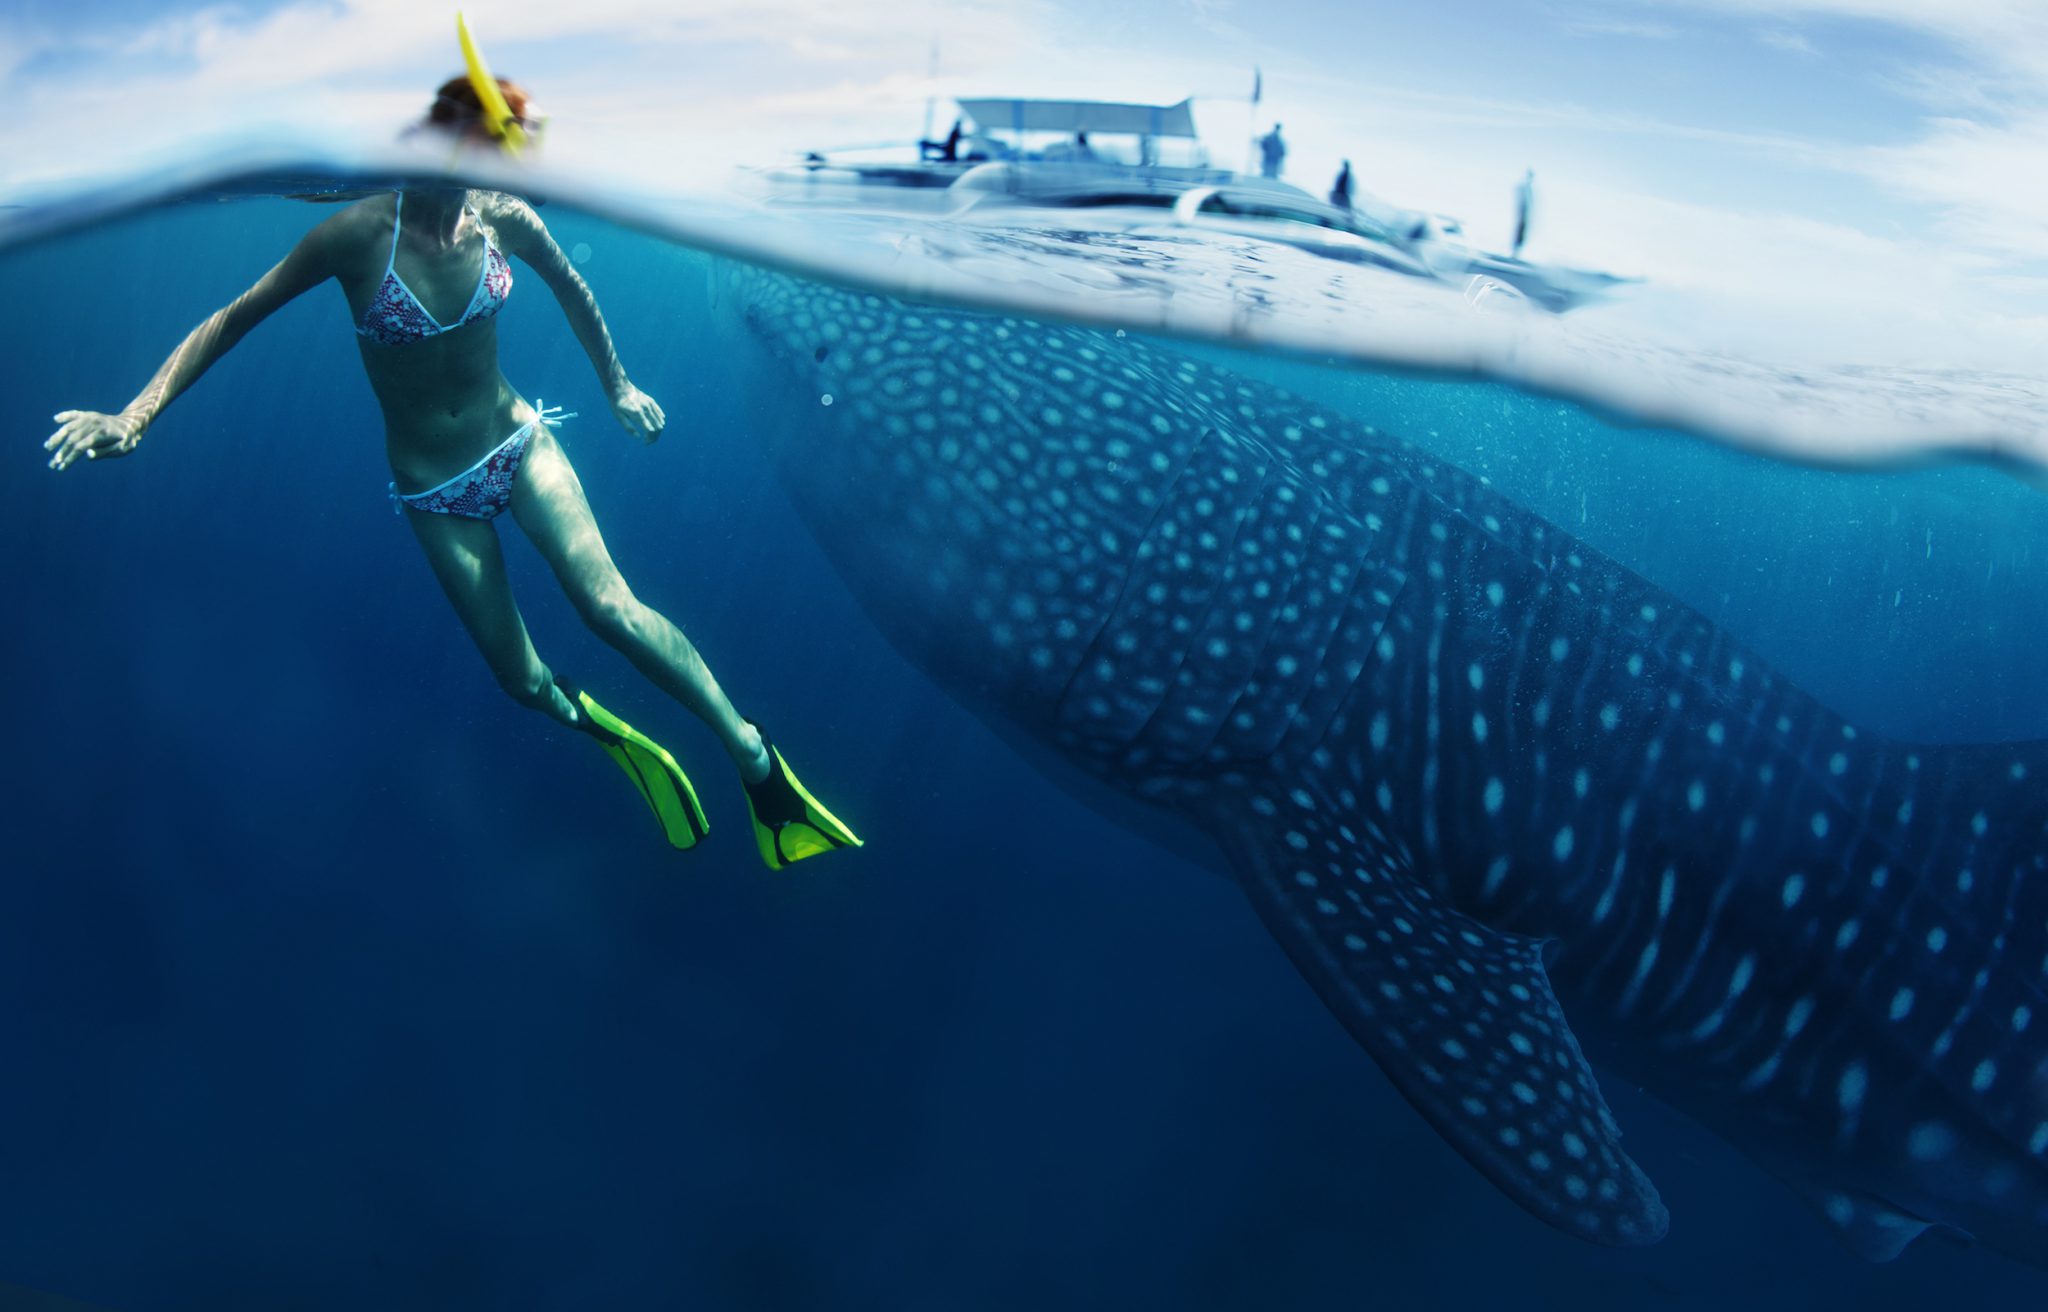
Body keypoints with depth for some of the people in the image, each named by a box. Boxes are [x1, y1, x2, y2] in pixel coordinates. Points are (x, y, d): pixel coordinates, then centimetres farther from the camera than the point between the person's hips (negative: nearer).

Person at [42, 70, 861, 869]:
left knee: (610, 607, -21)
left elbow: (571, 289, 11)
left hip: (518, 442, 1)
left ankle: (753, 757, -13)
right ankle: (615, 737, 31)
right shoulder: (362, 234, -19)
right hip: (434, 489, 0)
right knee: (523, 679, 0)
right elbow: (232, 320, -13)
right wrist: (134, 417, -21)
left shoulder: (504, 220, -11)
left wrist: (617, 387, 20)